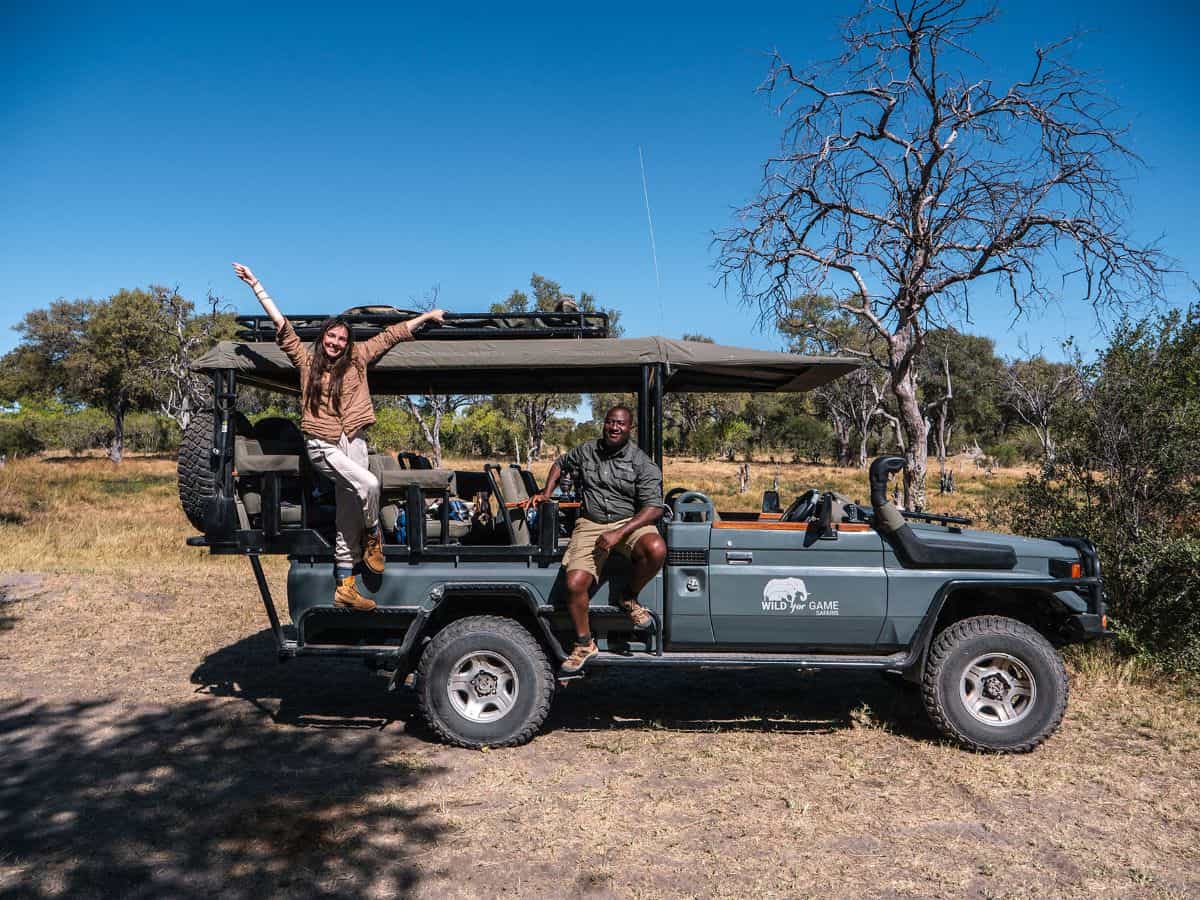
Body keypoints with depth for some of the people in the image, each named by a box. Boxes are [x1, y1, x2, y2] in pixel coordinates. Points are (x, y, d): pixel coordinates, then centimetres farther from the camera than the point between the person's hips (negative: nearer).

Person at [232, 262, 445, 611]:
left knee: (348, 519, 4)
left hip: (354, 443, 3)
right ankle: (374, 538, 1)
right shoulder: (307, 362, 5)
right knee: (369, 484, -27)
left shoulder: (357, 359, 9)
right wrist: (255, 285, 1)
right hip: (323, 445, -3)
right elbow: (281, 324, 3)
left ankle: (345, 586, 11)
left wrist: (427, 315, 20)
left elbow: (391, 334, 14)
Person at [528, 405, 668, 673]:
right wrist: (546, 493, 13)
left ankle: (628, 598, -5)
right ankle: (584, 645, 4)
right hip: (590, 525, 2)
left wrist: (619, 533, -23)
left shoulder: (642, 463, -5)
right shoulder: (585, 451, 7)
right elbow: (560, 464, 29)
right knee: (574, 584, -20)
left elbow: (654, 508, -12)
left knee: (656, 549, -35)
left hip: (630, 522, -2)